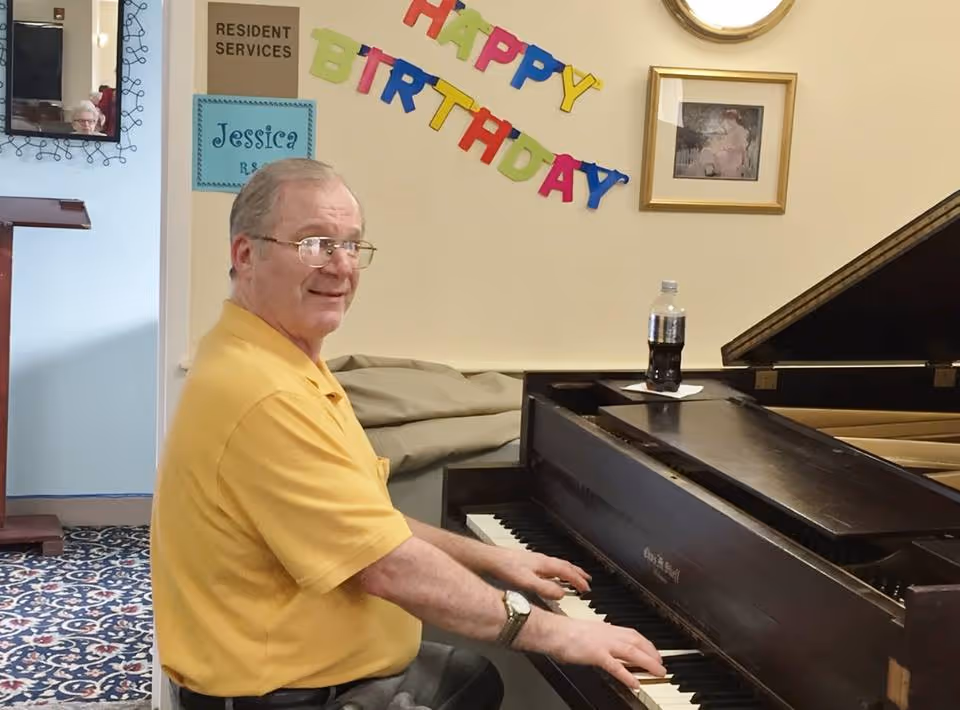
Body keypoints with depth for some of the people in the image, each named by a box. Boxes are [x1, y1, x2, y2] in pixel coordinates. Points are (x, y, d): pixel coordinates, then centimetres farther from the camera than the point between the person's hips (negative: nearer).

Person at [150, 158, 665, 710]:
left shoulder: (277, 361, 8)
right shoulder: (262, 394, -27)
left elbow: (363, 522, 15)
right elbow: (389, 566, -28)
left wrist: (488, 558, 10)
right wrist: (548, 629, -20)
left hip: (306, 662, 11)